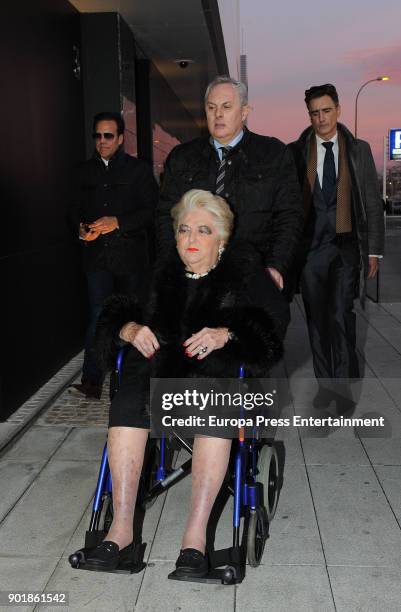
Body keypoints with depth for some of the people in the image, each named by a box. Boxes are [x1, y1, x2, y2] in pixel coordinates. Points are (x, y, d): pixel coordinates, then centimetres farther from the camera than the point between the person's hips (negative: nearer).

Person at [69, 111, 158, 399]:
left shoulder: (139, 169, 1)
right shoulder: (87, 170, 13)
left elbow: (152, 211, -5)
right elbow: (78, 208, 18)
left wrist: (118, 222, -16)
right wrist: (81, 228, -4)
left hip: (131, 254, -2)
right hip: (98, 254, 2)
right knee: (98, 316, -6)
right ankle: (92, 382, -6)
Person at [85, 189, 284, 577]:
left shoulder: (244, 271, 12)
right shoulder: (160, 271, 19)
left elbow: (274, 326, 0)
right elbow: (113, 312, 18)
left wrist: (226, 334, -18)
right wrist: (131, 328, -6)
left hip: (218, 369, -2)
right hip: (158, 366, 2)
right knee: (128, 400, -31)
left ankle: (196, 532, -32)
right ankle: (121, 527, -25)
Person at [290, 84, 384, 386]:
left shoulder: (359, 150, 6)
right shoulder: (296, 152, 4)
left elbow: (373, 203, 7)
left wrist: (374, 250, 2)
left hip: (345, 247, -1)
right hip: (310, 247, 1)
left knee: (341, 313, -14)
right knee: (317, 318, 7)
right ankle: (325, 381, 20)